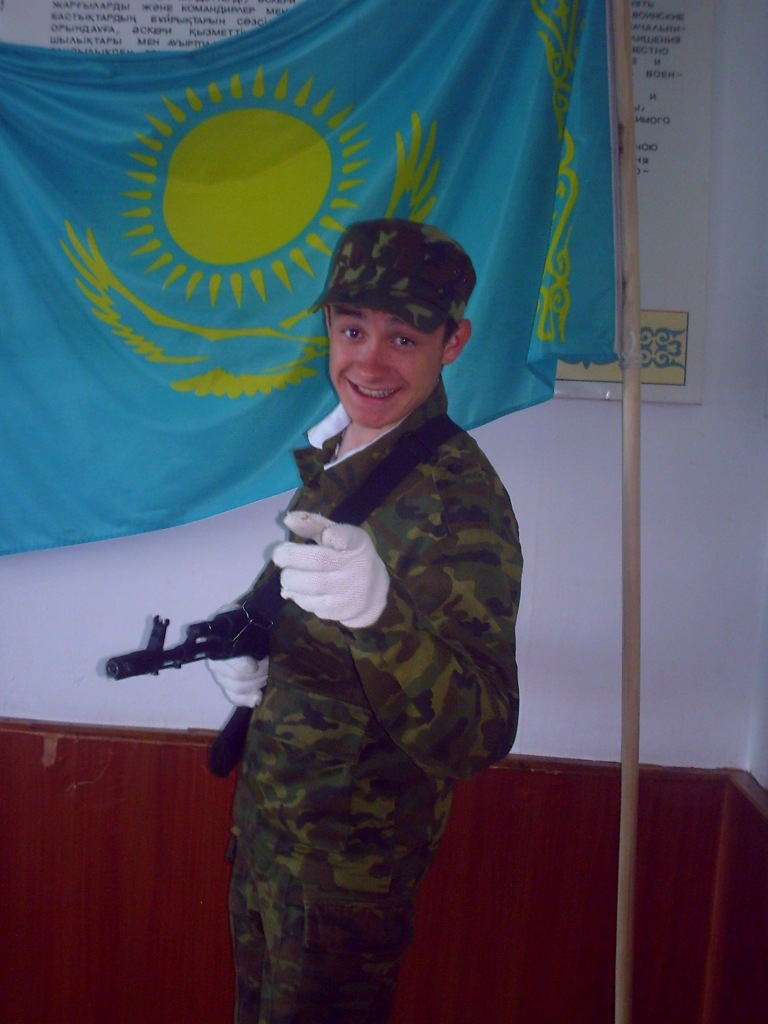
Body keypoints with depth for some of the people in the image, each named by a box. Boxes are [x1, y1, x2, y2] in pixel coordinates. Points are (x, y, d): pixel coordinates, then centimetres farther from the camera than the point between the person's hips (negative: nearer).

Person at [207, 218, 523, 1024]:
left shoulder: (458, 496, -27)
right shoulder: (332, 452, -1)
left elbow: (481, 735, -36)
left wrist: (377, 610, -53)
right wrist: (241, 646, -3)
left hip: (351, 852, -8)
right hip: (266, 819, 8)